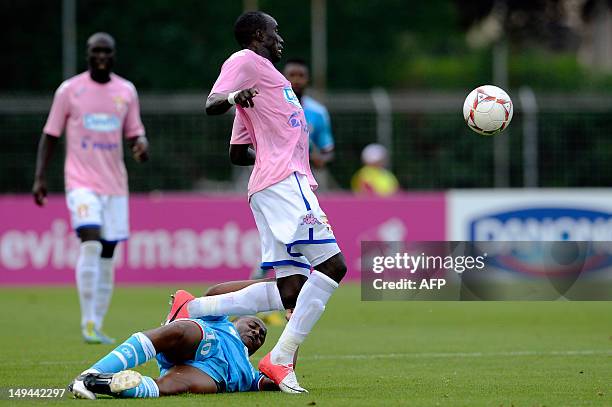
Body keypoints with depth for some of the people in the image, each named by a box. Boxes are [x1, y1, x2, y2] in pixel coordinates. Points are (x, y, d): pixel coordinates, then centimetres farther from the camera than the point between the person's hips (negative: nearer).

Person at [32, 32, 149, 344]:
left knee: (107, 255, 5)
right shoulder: (69, 90, 0)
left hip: (115, 184, 4)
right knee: (91, 243, -22)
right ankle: (88, 323, -18)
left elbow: (134, 133, 14)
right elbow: (50, 135, 5)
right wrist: (40, 177, -2)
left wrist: (141, 145, -10)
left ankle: (97, 326, 13)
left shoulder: (126, 91, 8)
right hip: (81, 181, -4)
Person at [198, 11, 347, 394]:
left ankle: (193, 309, 3)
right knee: (332, 264, -17)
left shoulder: (265, 75, 29)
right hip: (284, 181, -10)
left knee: (290, 291, 1)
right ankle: (281, 359, -20)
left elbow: (238, 154, 32)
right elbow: (211, 103, -15)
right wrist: (232, 97, -36)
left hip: (278, 187, 10)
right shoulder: (247, 61, 2)